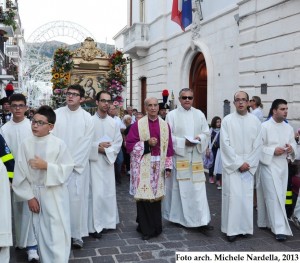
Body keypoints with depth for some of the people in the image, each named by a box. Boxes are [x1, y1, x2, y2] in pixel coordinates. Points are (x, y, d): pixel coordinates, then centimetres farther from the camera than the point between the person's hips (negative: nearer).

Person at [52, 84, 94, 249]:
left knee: (77, 198, -2)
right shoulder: (56, 114, 2)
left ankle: (77, 234, 9)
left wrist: (72, 163, -9)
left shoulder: (87, 118, 0)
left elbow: (86, 144, -3)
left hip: (78, 165, -1)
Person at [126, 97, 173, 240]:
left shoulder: (165, 125, 8)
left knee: (156, 196, 8)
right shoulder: (138, 125, -1)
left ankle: (155, 227, 23)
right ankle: (145, 229, 10)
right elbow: (129, 145, -4)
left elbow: (168, 147, 9)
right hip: (142, 167, -3)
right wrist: (147, 143, -16)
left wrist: (168, 166, 3)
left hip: (158, 166, 3)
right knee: (144, 197, -3)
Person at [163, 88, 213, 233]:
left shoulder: (199, 114, 8)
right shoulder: (172, 115, -2)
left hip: (195, 157, 2)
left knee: (198, 189, -2)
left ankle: (202, 221, -2)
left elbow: (207, 133, 10)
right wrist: (183, 142, -17)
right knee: (179, 188, 6)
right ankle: (177, 217, 22)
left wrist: (199, 138, -12)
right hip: (178, 157, -2)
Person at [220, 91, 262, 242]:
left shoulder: (255, 121, 5)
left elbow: (257, 145, 3)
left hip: (249, 166, 3)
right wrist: (239, 163, -12)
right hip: (231, 165, -2)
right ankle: (232, 229, 2)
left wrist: (249, 163, -6)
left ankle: (245, 227, 15)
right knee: (233, 196, -5)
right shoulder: (227, 120, -2)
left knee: (247, 196, 5)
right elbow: (225, 144, -8)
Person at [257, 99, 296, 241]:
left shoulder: (289, 128, 8)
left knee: (280, 196, 12)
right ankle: (280, 228, -7)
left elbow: (293, 143, 16)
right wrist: (273, 151, -20)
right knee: (274, 197, -8)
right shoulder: (264, 126, -10)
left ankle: (269, 221, 27)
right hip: (269, 166, -7)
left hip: (283, 166, 7)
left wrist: (291, 148, -6)